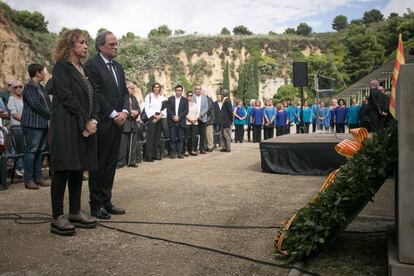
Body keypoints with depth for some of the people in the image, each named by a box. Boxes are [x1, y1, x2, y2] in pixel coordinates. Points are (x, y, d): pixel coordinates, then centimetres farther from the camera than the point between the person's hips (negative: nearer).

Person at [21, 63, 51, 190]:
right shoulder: (29, 87, -8)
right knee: (31, 150, -5)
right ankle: (28, 180, 0)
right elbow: (35, 105, -16)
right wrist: (50, 115, -11)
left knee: (39, 151, 9)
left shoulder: (40, 87, 20)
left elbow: (47, 103, 21)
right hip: (33, 124, -9)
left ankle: (38, 178, 15)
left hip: (43, 124, 9)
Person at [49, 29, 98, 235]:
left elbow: (92, 97, 14)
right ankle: (57, 217, 1)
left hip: (85, 127, 8)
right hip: (66, 126, -8)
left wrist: (93, 120, -1)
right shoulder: (61, 67, -4)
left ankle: (75, 213, 17)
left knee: (78, 168, 9)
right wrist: (84, 123, -12)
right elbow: (67, 97, -14)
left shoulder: (84, 69, 19)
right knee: (63, 169, -6)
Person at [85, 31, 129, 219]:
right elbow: (95, 94, -14)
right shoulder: (92, 65, -7)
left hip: (117, 122, 8)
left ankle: (106, 201, 21)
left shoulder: (118, 67, 17)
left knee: (111, 164, 12)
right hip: (101, 123, -7)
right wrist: (113, 114, -13)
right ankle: (96, 205, 12)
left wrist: (124, 111, -2)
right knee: (98, 165, 1)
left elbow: (124, 91, 15)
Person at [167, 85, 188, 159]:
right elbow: (168, 109, 3)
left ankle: (180, 152, 6)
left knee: (180, 138, 1)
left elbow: (186, 111, 0)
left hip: (181, 121, 0)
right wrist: (173, 117, -12)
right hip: (172, 121, 0)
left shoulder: (185, 100, 9)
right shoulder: (170, 99, 10)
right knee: (172, 138, -1)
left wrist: (179, 117, -11)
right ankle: (173, 153, 3)